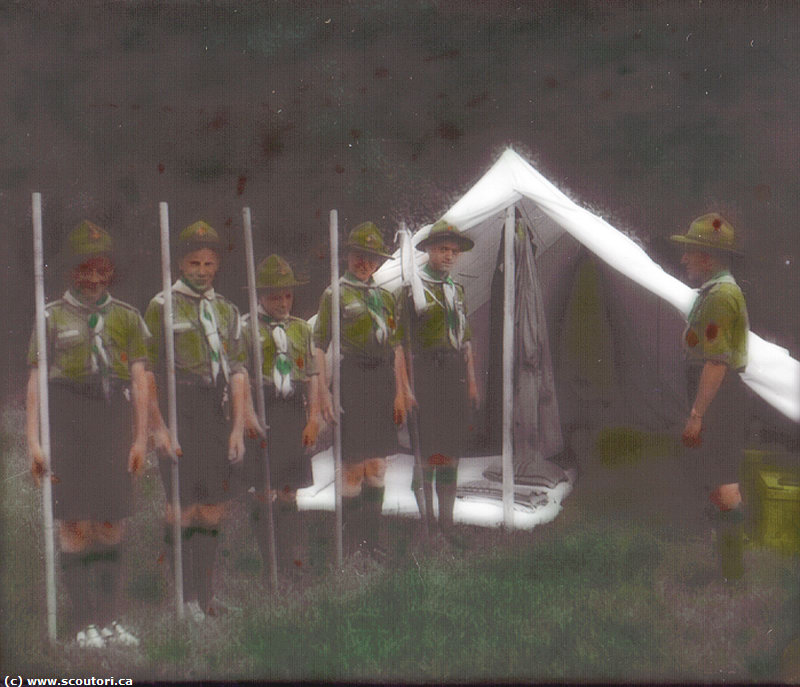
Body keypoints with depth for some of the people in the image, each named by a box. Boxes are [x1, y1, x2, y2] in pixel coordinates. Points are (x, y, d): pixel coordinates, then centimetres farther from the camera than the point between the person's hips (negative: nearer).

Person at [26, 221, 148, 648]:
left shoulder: (126, 317, 12)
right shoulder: (52, 317, 8)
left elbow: (140, 383, 9)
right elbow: (35, 383, 4)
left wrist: (140, 438, 3)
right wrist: (34, 442, -4)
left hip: (114, 419, 2)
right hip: (68, 421, -2)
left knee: (112, 524, 2)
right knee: (75, 523, -4)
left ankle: (109, 620, 12)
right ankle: (84, 624, 4)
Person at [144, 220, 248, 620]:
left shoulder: (227, 310, 15)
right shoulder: (161, 307, 0)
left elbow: (238, 372, 11)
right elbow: (147, 372, -4)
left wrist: (238, 429, 3)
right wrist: (157, 428, -12)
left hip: (218, 416, 5)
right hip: (180, 414, -5)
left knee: (213, 512, 9)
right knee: (183, 510, -3)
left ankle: (205, 594, 20)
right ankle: (184, 598, 8)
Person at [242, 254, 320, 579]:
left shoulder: (301, 328, 15)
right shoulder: (246, 327, 1)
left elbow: (311, 376, 12)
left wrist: (313, 419, 4)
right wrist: (249, 417, -15)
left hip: (295, 414, 4)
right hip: (261, 416, -3)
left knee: (288, 494, 7)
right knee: (262, 496, 1)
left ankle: (292, 564, 11)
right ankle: (269, 567, 9)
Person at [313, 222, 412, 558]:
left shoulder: (385, 297, 16)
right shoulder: (335, 294, 0)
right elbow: (319, 345, -5)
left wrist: (400, 392, 11)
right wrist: (323, 392, -12)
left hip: (382, 384, 5)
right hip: (351, 381, -5)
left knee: (378, 465, 8)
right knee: (354, 465, -3)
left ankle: (371, 539, 19)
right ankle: (351, 544, 8)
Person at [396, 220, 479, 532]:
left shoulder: (457, 290, 17)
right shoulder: (412, 288, -4)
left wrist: (471, 381, 16)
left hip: (456, 376, 6)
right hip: (425, 374, -6)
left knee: (451, 451, 10)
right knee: (425, 451, -3)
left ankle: (447, 520, 19)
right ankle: (424, 520, 6)